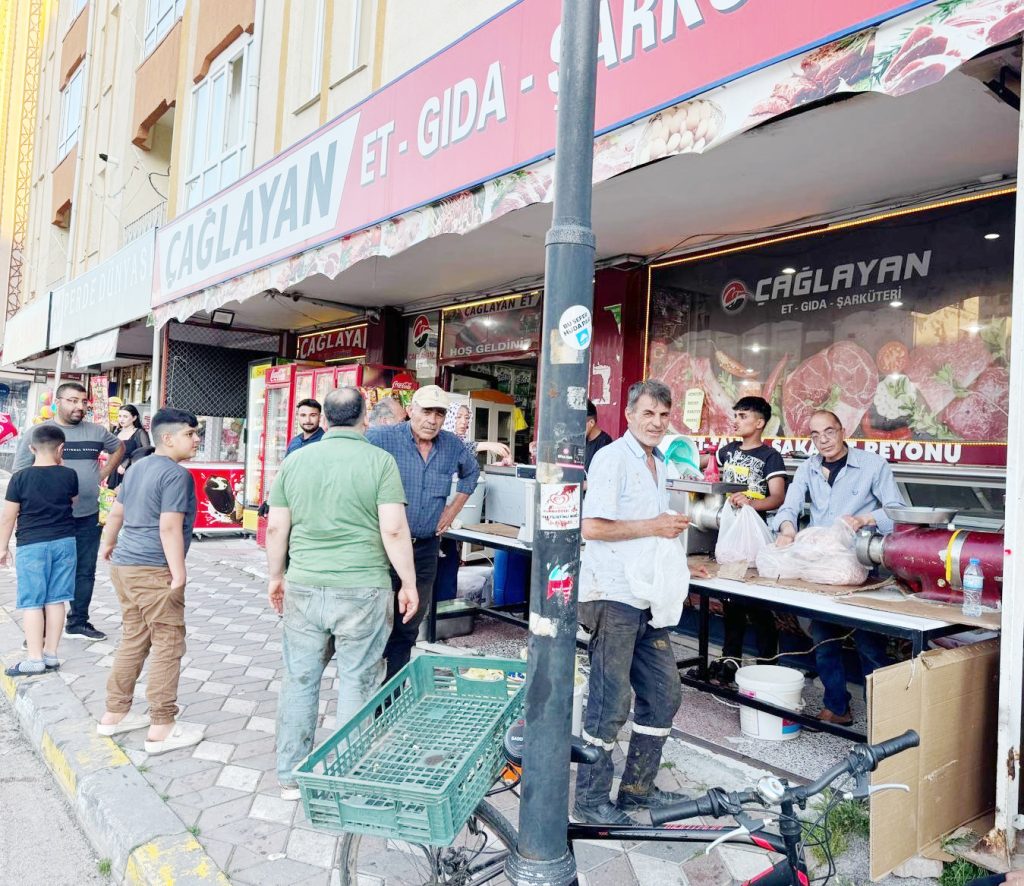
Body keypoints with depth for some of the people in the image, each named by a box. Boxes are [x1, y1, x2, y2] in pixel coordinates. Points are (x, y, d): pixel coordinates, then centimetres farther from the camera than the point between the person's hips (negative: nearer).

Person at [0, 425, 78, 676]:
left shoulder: (20, 478, -9)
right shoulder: (69, 475, -2)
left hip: (31, 545, -3)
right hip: (64, 542, 3)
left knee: (32, 603, 2)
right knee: (55, 600, 9)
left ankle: (35, 658, 3)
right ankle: (51, 654, 15)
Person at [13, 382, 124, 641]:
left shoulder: (96, 432, 6)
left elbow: (119, 447, 26)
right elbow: (20, 474, -2)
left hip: (88, 517, 4)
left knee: (85, 571, 11)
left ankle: (78, 623, 25)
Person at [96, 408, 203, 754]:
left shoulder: (137, 468, 15)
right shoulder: (176, 474, -14)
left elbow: (116, 512, 26)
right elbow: (170, 527, -21)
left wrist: (108, 544, 41)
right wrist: (179, 572, -19)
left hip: (124, 565, 10)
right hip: (154, 570, -9)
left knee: (133, 640, 18)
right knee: (168, 645, -2)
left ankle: (114, 714, 27)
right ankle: (162, 728, 2)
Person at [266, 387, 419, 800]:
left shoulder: (295, 461, 5)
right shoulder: (379, 461, -6)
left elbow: (276, 528, 7)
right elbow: (394, 530, -12)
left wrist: (275, 576, 19)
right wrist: (408, 583, -3)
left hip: (303, 588, 4)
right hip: (362, 590, -3)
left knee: (299, 680, 14)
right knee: (357, 683, 8)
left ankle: (290, 776, 27)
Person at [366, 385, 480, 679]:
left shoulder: (453, 446, 5)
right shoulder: (381, 438, -12)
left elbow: (471, 471, 25)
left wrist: (454, 508, 16)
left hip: (426, 548, 5)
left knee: (408, 626, 14)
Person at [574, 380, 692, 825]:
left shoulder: (658, 463, 16)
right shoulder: (612, 458, -12)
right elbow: (591, 527, -21)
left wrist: (672, 526, 10)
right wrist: (652, 527, -17)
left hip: (649, 597, 9)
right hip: (613, 596, -9)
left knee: (664, 694, 14)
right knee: (610, 704, 0)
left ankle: (637, 787, 30)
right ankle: (591, 800, 16)